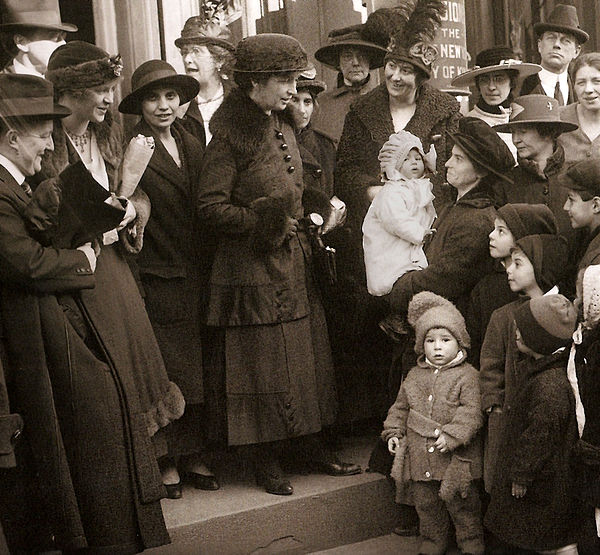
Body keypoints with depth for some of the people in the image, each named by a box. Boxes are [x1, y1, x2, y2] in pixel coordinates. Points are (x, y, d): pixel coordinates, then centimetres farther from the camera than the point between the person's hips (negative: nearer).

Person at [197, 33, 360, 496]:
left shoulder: (282, 126, 12)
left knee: (306, 353, 12)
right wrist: (267, 224, -16)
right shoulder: (230, 132, -13)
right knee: (261, 359, 1)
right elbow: (212, 206, -17)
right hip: (253, 267, -8)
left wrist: (320, 212, 9)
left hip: (294, 262, 8)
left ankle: (310, 444, 25)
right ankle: (265, 458, 15)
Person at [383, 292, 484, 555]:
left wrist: (452, 435, -24)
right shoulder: (415, 376, 9)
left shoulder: (468, 376, -8)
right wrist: (393, 431, 7)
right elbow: (400, 407, 18)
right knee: (425, 502, 15)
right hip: (420, 456, 5)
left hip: (455, 457, -5)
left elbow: (471, 411, -16)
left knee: (460, 502, 7)